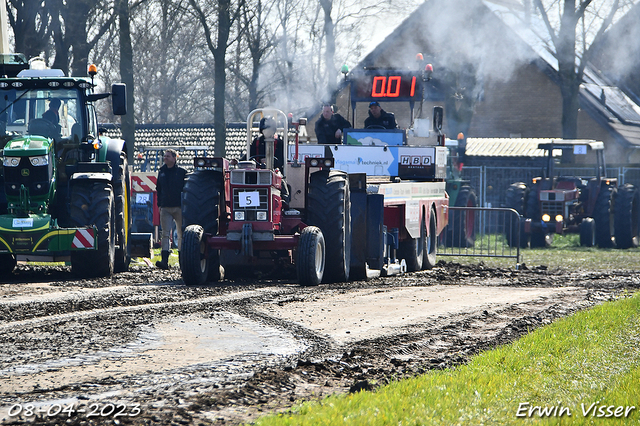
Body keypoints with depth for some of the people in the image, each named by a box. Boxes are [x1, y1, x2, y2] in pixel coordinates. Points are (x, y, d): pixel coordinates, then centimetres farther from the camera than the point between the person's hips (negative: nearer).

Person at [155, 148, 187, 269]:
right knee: (165, 234, -8)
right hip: (165, 208, 3)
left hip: (179, 208, -3)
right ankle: (164, 260, -16)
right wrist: (159, 205, 12)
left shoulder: (182, 172, 1)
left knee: (181, 234, 5)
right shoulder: (162, 172, 13)